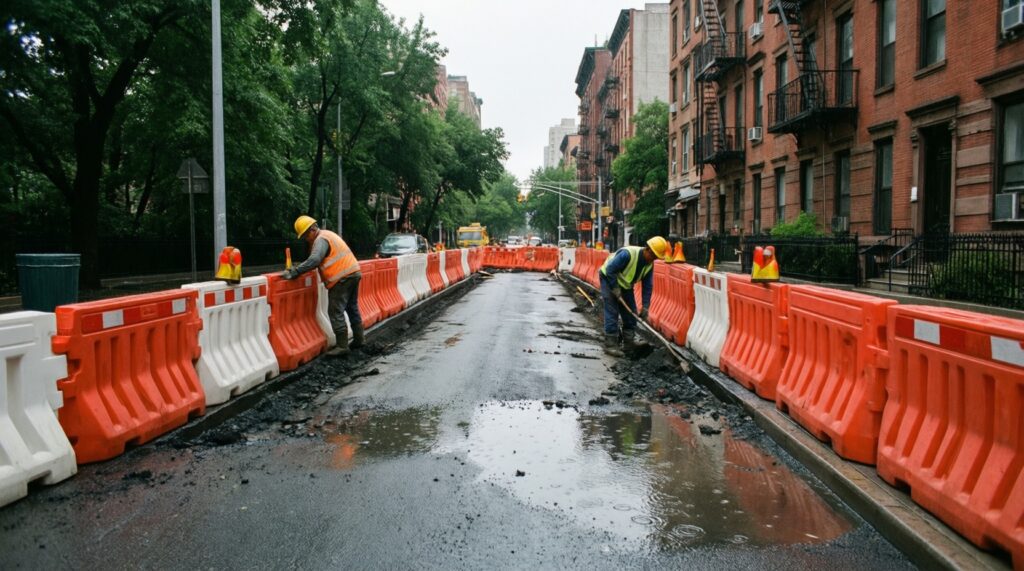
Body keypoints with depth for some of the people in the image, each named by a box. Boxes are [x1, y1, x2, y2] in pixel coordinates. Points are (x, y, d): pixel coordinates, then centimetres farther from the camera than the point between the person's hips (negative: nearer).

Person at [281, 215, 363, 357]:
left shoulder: (321, 240, -11)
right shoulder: (327, 234, 20)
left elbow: (313, 260, -26)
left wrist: (293, 272, -27)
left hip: (342, 277, -10)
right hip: (353, 272, 10)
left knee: (336, 312, -6)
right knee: (352, 308, 18)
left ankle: (342, 346, -7)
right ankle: (358, 340, 25)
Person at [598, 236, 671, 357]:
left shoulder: (649, 264, -10)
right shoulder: (627, 254, -33)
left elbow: (648, 286, -5)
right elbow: (610, 270, -30)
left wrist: (645, 307, -9)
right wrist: (615, 290, -25)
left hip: (625, 284, 8)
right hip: (609, 279, -7)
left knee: (631, 313, 6)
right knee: (612, 312, -13)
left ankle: (629, 341, 17)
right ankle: (610, 344, -11)